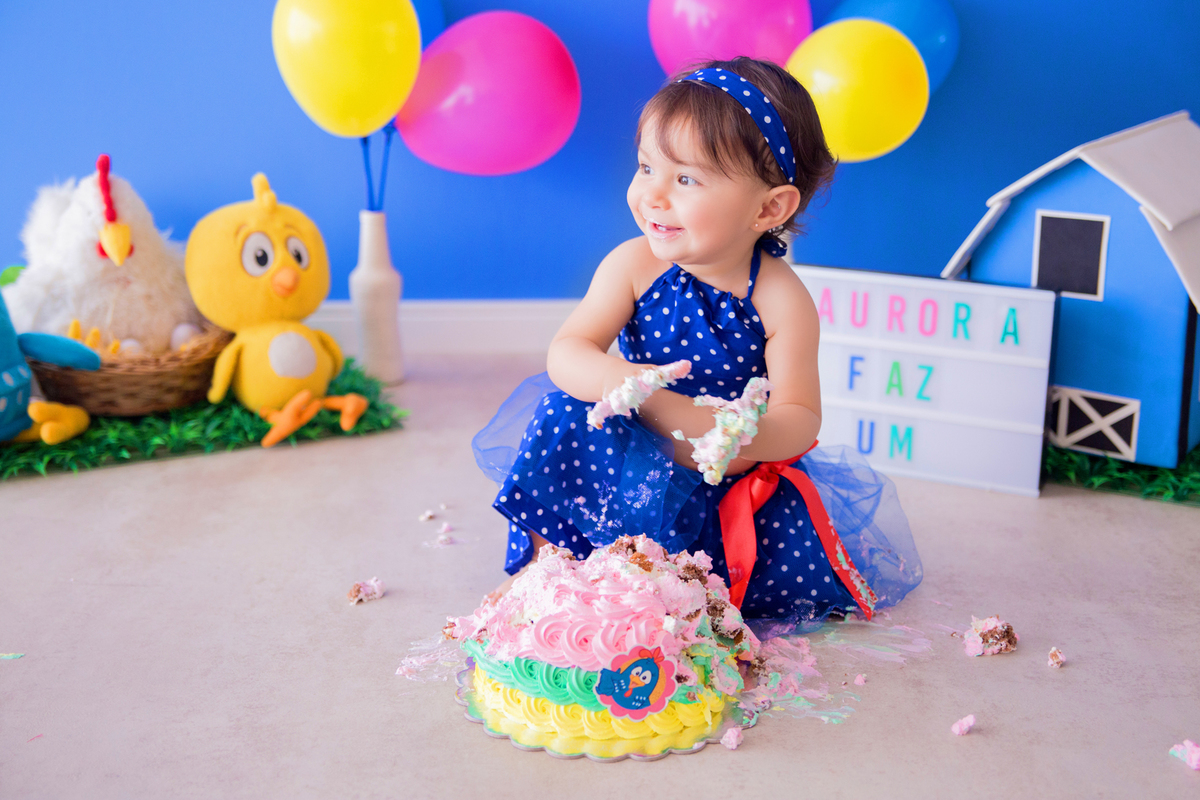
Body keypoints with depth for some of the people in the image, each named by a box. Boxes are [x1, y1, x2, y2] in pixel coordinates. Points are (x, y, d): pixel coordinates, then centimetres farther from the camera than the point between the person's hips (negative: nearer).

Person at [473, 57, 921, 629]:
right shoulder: (633, 266, -12)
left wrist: (748, 435, -42)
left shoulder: (781, 300, -18)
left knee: (815, 569, -20)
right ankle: (549, 559, -8)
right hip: (635, 459, 1)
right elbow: (566, 351, -18)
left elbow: (800, 418, -18)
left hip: (735, 482, -1)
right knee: (565, 411, -24)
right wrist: (614, 380, -42)